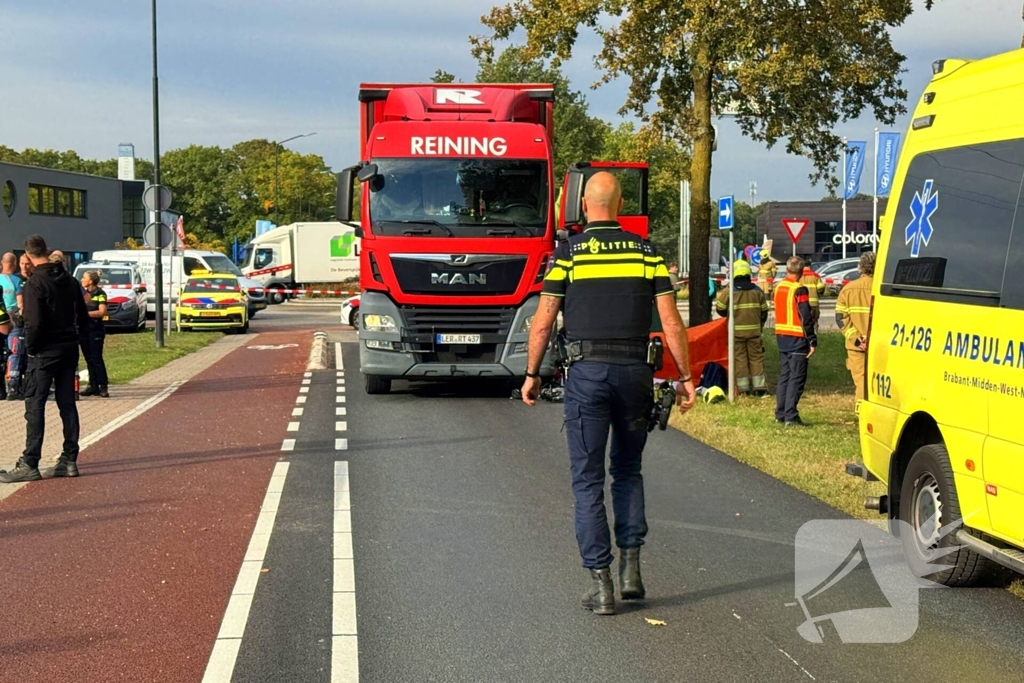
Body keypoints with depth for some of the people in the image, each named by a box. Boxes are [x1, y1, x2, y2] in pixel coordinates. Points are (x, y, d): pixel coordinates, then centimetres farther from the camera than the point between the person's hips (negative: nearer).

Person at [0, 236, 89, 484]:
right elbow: (82, 315, 12)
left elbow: (34, 322, -21)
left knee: (34, 406, -3)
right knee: (67, 404, 10)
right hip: (69, 349, 7)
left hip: (45, 351, -7)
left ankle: (29, 465, -5)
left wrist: (31, 347, -9)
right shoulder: (69, 280, 7)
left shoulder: (35, 282, -15)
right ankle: (69, 460, 12)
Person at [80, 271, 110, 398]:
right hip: (84, 329, 7)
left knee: (96, 359, -8)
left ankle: (103, 387, -6)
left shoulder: (100, 294, -5)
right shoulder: (84, 294, 16)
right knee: (89, 359, 6)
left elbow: (102, 312, -14)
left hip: (96, 330, -7)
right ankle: (93, 386, 10)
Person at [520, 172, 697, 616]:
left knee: (588, 479, 4)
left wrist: (532, 374, 10)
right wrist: (685, 378, 8)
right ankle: (630, 568, 11)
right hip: (635, 370, 2)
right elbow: (671, 323, 2)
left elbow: (543, 321, -1)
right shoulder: (647, 253, 5)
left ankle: (600, 583, 1)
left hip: (587, 371, -2)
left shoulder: (569, 253, 0)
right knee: (628, 471, 19)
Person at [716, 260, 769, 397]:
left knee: (740, 358, 4)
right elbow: (764, 312, 9)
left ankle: (744, 389, 3)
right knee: (756, 358, 8)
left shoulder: (729, 291, -8)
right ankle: (759, 388, 4)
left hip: (736, 331, -2)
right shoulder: (757, 291, 2)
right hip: (754, 331, 2)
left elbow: (720, 309, -2)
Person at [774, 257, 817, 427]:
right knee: (797, 377, -5)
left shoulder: (778, 287, 9)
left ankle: (780, 414, 16)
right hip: (797, 338, -8)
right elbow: (806, 318, -18)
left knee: (784, 375, 14)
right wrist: (812, 341, -14)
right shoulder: (799, 290, -15)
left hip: (781, 336, 8)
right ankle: (791, 416, -9)